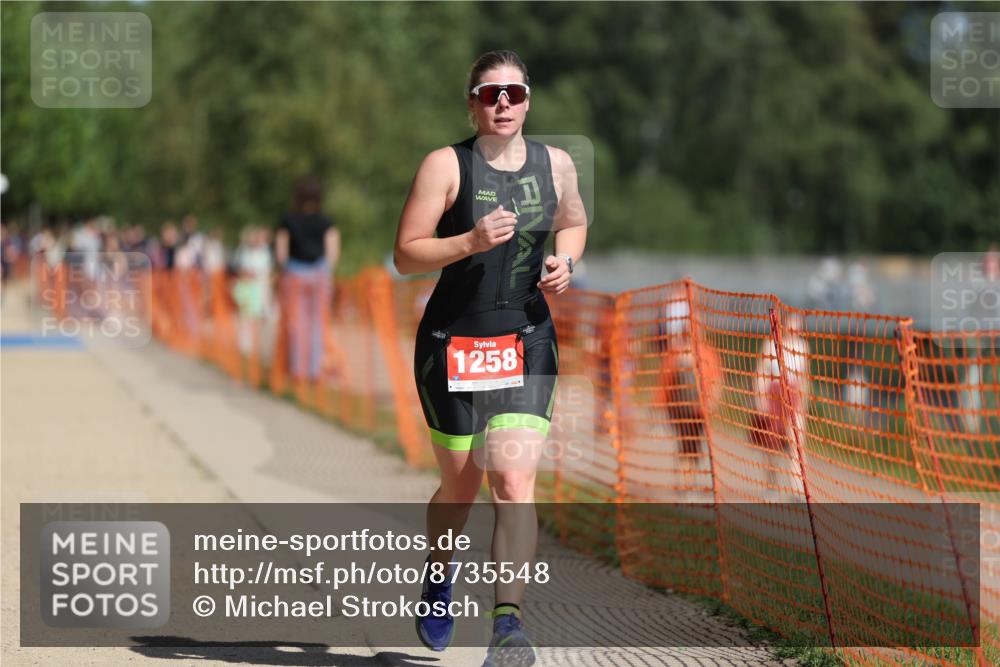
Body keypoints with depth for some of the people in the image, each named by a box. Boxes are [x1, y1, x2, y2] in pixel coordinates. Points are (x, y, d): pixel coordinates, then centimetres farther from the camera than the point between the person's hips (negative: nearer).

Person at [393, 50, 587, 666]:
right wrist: (471, 241, -24)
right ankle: (439, 575, 41)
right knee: (461, 484, 11)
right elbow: (405, 254, -10)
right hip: (453, 341, -2)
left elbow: (574, 223, 24)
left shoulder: (556, 164, 4)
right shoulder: (446, 165, -7)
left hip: (528, 343, 2)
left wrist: (565, 262, 2)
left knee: (514, 481, -14)